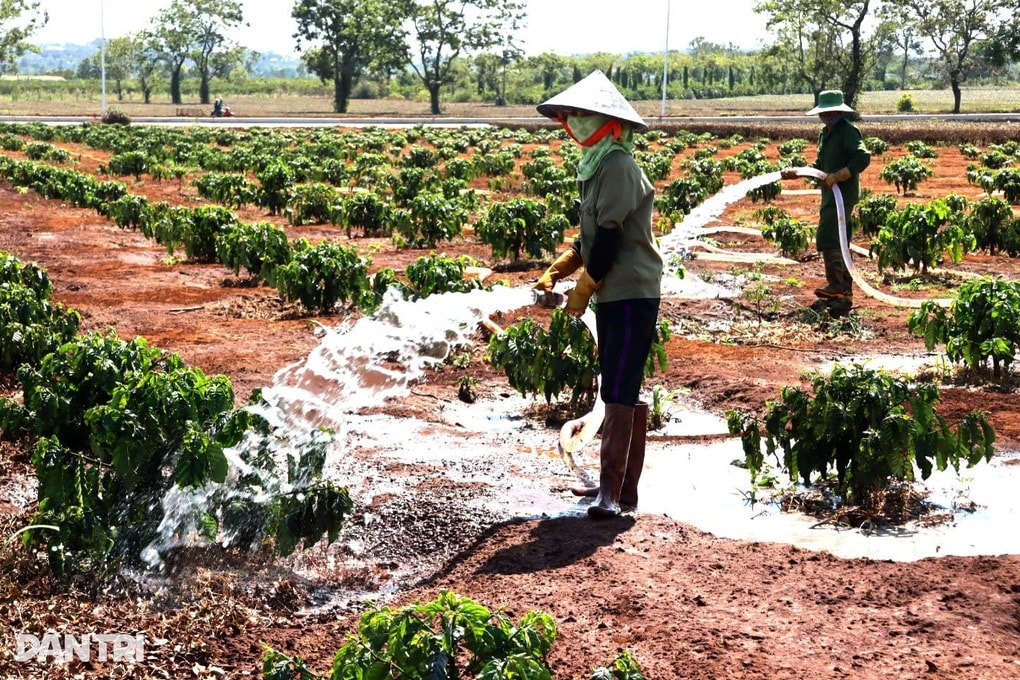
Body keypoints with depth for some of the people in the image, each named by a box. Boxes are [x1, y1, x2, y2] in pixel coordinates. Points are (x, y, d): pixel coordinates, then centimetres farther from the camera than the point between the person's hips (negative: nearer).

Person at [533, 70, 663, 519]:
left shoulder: (619, 168, -16)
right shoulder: (598, 167, 15)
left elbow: (609, 238, -18)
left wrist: (583, 290, -10)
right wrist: (554, 273, 9)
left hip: (632, 295, -10)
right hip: (611, 295, 10)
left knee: (619, 392, -11)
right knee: (621, 392, 13)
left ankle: (612, 491, -11)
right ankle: (621, 485, 20)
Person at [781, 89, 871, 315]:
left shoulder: (848, 131, -12)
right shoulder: (825, 134, 17)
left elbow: (863, 158, -24)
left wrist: (837, 176, -28)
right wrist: (795, 172, 12)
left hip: (843, 193, -10)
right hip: (830, 194, 10)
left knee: (827, 239, -18)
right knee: (835, 242, 12)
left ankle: (837, 286, -19)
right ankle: (844, 292, 18)